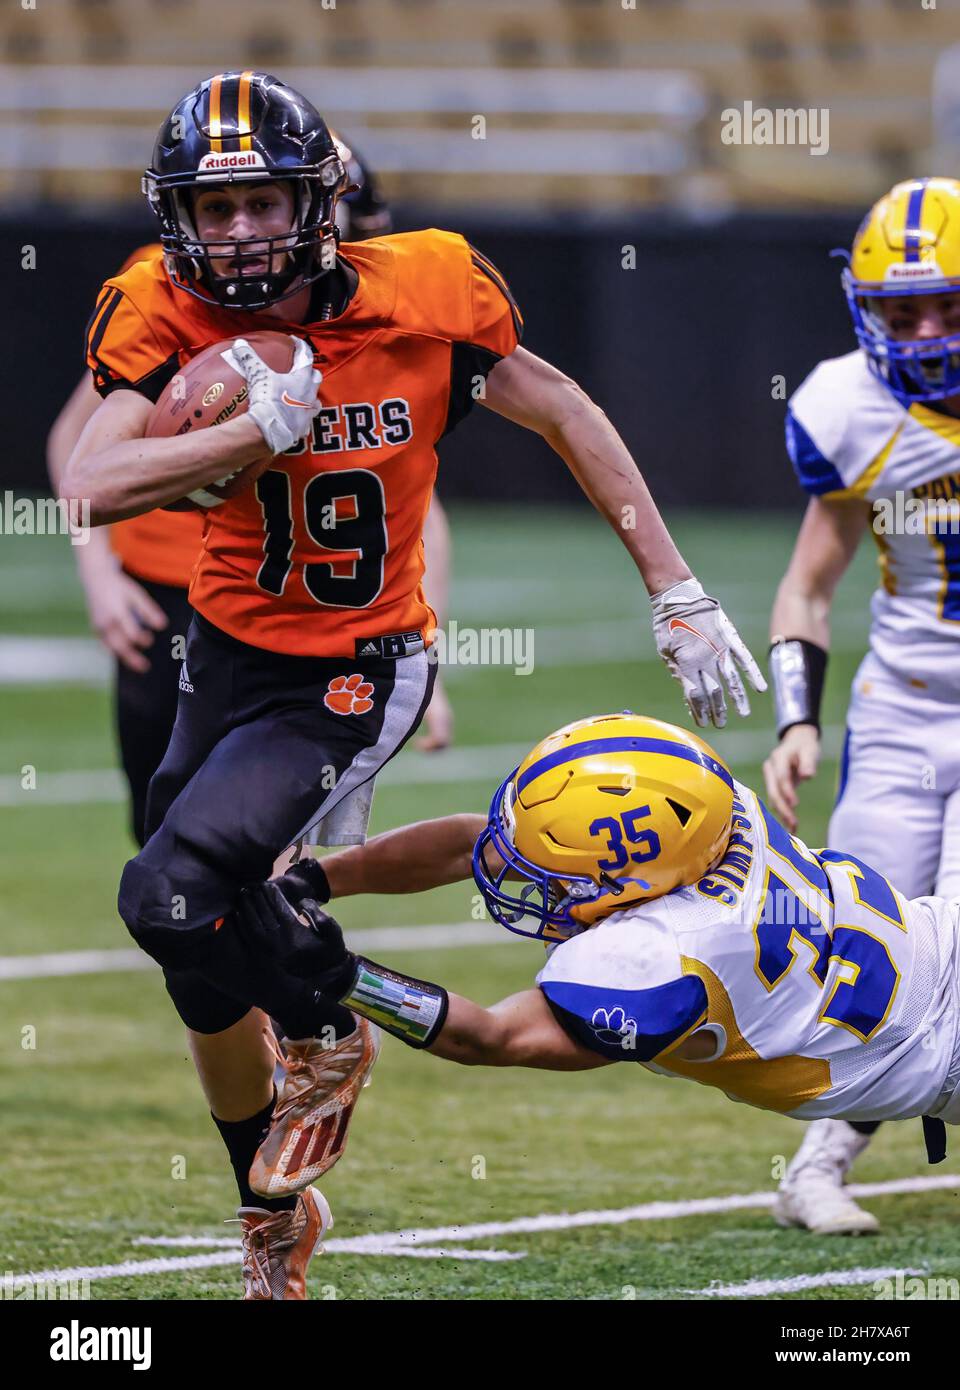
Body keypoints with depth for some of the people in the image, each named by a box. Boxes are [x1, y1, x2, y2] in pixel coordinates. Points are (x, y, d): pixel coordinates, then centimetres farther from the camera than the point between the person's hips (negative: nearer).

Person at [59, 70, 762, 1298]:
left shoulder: (416, 300, -17)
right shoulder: (168, 319, -14)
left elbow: (567, 420, -2)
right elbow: (91, 485, -28)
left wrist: (677, 596, -1)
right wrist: (263, 430, -32)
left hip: (350, 678, -4)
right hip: (228, 653, 4)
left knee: (170, 897, -22)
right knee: (204, 977, 13)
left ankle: (324, 1035, 8)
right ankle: (274, 1220, 36)